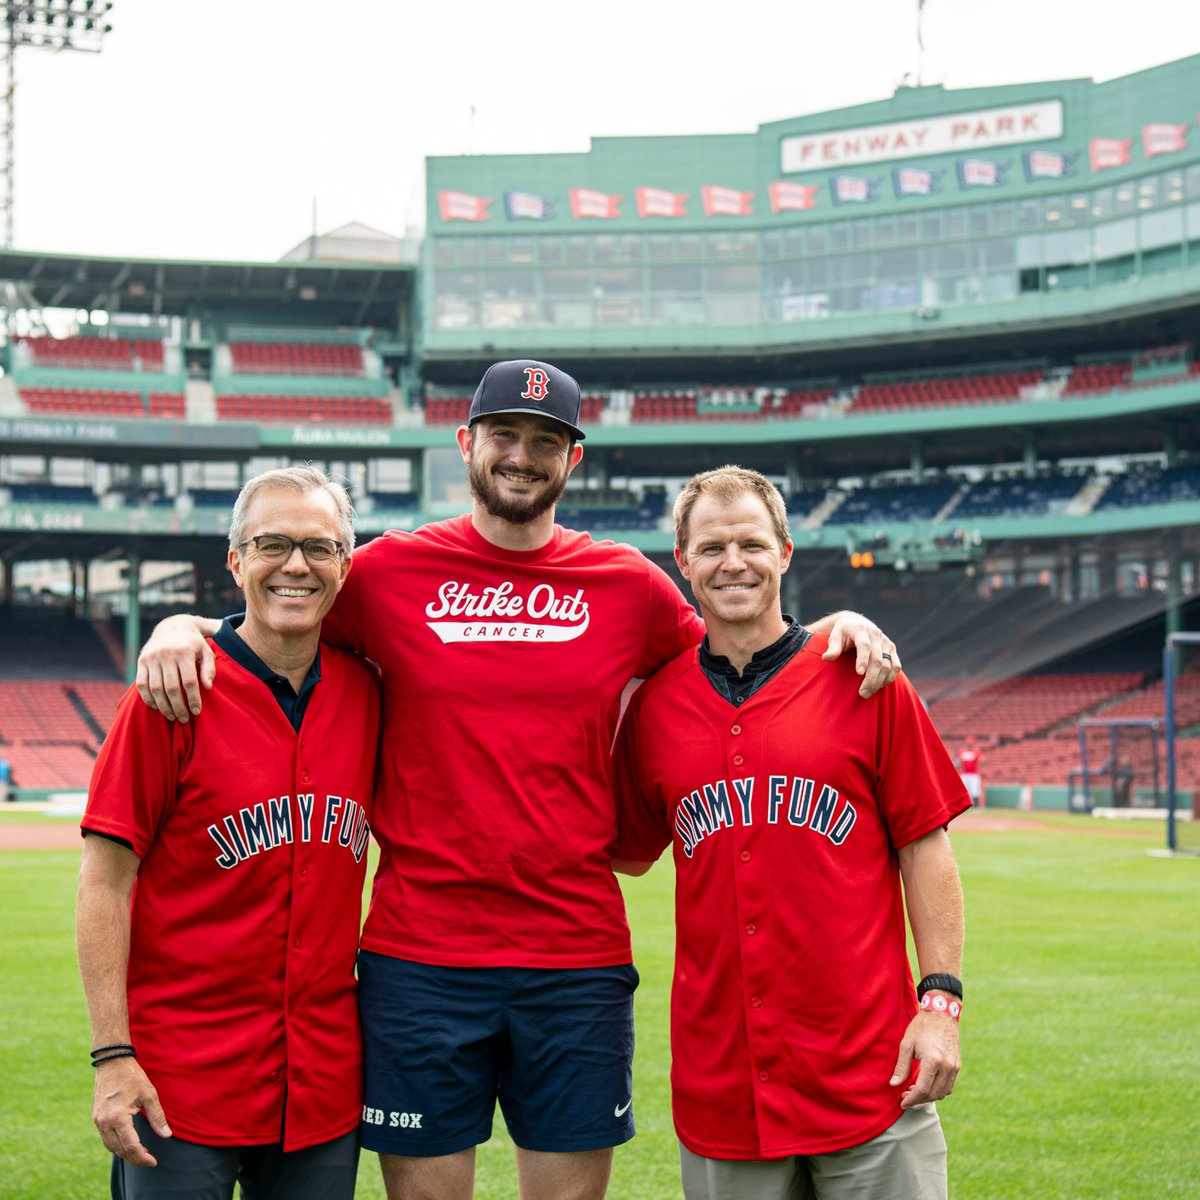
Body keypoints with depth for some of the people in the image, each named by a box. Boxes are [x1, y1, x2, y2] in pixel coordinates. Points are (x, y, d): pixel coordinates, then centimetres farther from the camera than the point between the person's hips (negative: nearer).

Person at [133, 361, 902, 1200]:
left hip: (578, 958, 1)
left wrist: (838, 625, 5)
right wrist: (181, 626, -7)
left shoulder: (630, 586, 6)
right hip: (419, 957, -1)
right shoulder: (390, 572, 3)